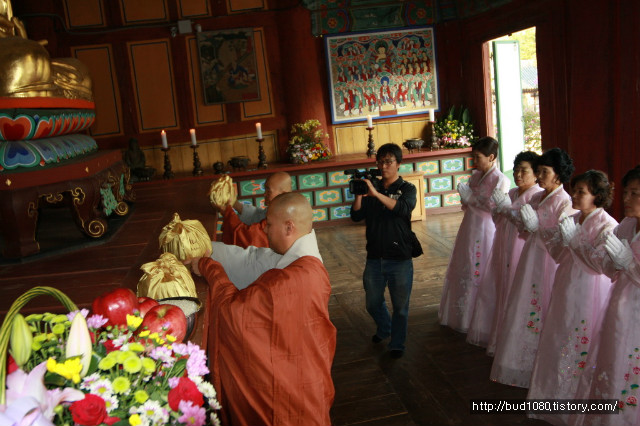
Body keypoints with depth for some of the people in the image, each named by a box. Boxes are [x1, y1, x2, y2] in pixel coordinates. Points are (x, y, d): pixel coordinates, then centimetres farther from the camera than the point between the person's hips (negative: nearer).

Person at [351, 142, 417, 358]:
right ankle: (384, 328, 46)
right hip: (374, 257, 3)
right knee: (373, 303, 17)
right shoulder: (371, 187, 6)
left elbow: (404, 208, -25)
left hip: (400, 258, -3)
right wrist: (359, 194, -20)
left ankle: (397, 344, 27)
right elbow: (356, 216, -3)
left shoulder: (407, 188, -2)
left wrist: (376, 193, -35)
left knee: (400, 306, 7)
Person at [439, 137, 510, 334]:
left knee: (480, 273, 1)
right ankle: (460, 315, 32)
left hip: (485, 231, -7)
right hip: (469, 229, 8)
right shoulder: (475, 175, 9)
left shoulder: (500, 180, -12)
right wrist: (465, 197, -4)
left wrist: (471, 198, -17)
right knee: (463, 271, 15)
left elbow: (496, 207, -21)